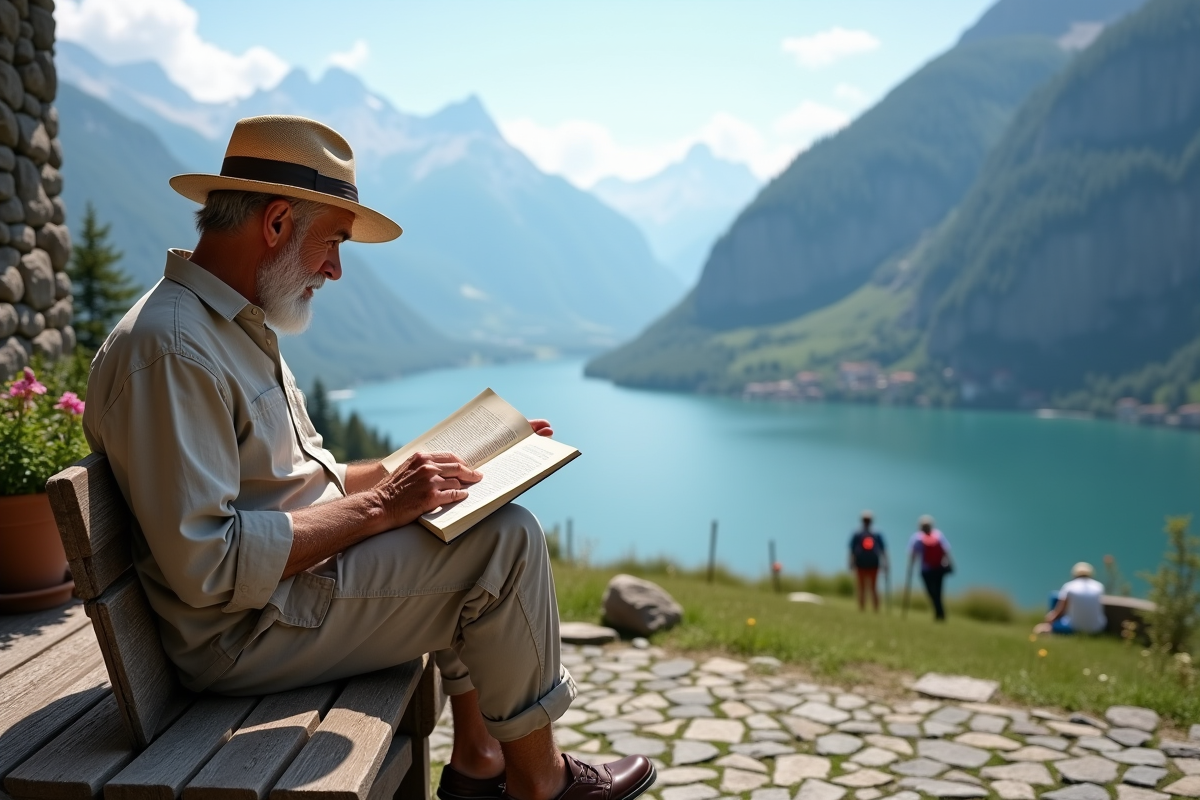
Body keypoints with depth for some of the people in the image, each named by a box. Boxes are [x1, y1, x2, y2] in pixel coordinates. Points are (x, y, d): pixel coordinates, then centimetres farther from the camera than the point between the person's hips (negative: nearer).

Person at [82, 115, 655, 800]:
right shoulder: (167, 347, -22)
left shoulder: (237, 326, 12)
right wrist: (381, 506, -23)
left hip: (297, 570, 11)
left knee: (475, 523, 15)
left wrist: (412, 473, 6)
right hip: (247, 635, -10)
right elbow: (206, 567, -27)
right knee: (507, 541, -14)